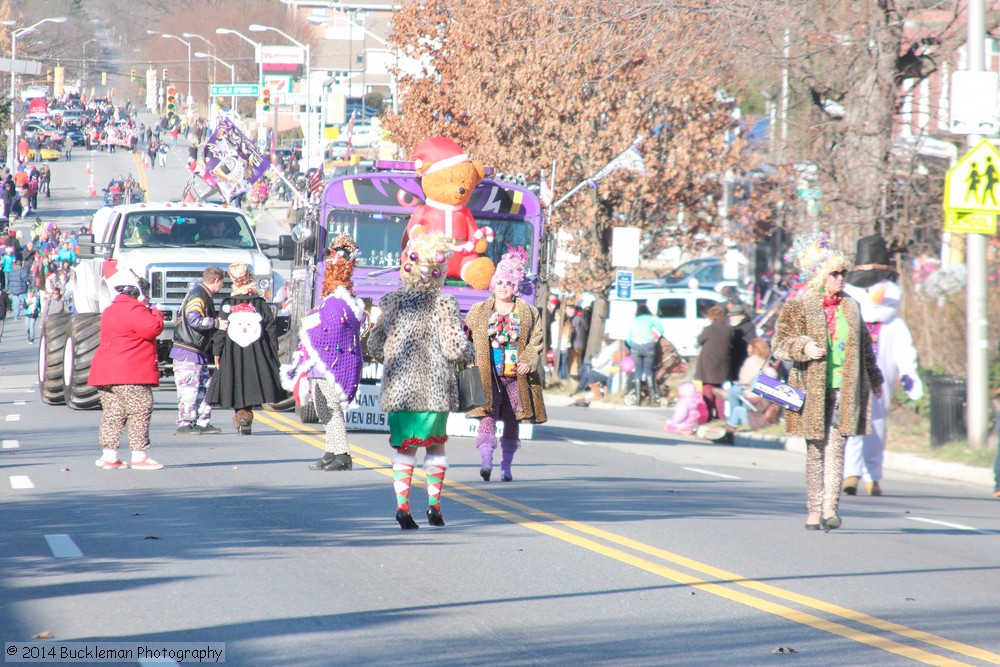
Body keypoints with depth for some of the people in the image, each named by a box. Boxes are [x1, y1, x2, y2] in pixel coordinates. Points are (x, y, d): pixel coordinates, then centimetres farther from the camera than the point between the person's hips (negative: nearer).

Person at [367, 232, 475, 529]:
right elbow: (456, 349, -13)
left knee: (404, 446, 8)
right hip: (435, 389, -2)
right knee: (436, 444, 16)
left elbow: (374, 345, 7)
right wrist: (468, 352, 9)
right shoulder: (443, 304, -10)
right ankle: (434, 501, 11)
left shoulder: (393, 301, 1)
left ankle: (402, 504, -4)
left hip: (397, 388, 2)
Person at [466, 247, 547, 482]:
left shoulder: (529, 313, 9)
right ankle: (486, 461, -28)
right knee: (487, 416, -17)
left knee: (512, 422, 6)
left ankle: (506, 467, 14)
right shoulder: (479, 311, 9)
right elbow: (466, 338, 11)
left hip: (516, 376, 1)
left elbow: (537, 340, 6)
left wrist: (528, 361, -10)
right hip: (487, 375, -1)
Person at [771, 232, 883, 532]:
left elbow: (864, 346, 26)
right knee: (815, 450, 1)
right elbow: (779, 343, -1)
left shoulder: (851, 307, 15)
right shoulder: (798, 306, 1)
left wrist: (874, 378, 31)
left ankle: (830, 508, -10)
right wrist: (804, 348, -19)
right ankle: (814, 511, 7)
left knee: (836, 448, -7)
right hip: (812, 390, -3)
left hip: (844, 390, 3)